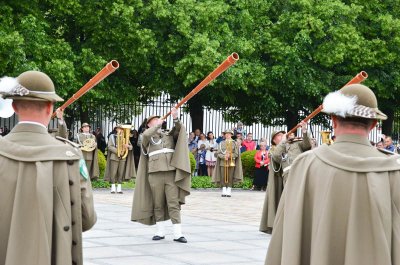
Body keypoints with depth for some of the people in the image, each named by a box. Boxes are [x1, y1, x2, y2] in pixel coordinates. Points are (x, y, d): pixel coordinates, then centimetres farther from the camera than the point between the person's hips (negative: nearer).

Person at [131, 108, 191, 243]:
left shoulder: (169, 134, 16)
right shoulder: (148, 137, 10)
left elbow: (179, 129, -2)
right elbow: (146, 135, -13)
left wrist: (175, 118, -19)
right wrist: (157, 125, -5)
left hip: (171, 173, 1)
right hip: (155, 174, -1)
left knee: (174, 203, -4)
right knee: (158, 204, 4)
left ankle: (177, 234, -7)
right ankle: (160, 232, 13)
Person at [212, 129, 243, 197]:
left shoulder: (234, 143, 5)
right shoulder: (221, 143, 9)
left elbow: (236, 154, 0)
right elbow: (218, 153, 3)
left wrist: (229, 156, -15)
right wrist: (224, 156, -15)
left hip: (231, 163, -1)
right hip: (223, 162, 1)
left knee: (230, 178, -2)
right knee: (223, 178, -1)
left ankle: (229, 191, 3)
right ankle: (224, 192, 4)